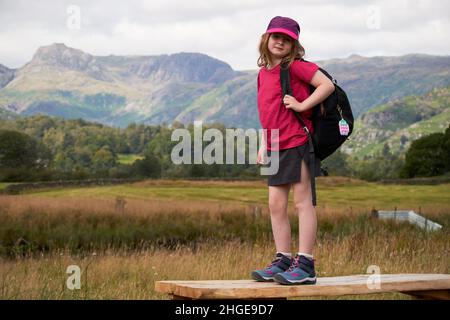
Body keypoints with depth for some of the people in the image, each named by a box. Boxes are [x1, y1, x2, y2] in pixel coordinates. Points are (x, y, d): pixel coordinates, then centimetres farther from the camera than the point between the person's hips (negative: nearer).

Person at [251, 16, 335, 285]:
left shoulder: (296, 66, -7)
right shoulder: (263, 73, 15)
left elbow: (328, 85, -15)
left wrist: (302, 105, -17)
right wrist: (263, 146, 18)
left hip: (297, 141, -8)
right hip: (276, 147, 8)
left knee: (302, 201, -5)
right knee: (276, 204, 7)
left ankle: (305, 265, -3)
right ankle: (283, 261, 14)